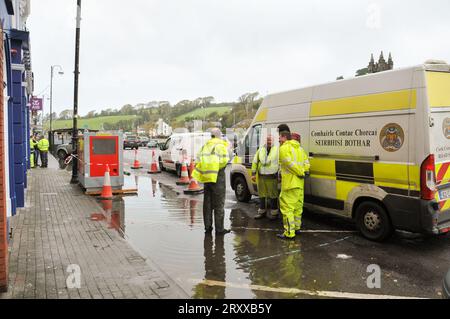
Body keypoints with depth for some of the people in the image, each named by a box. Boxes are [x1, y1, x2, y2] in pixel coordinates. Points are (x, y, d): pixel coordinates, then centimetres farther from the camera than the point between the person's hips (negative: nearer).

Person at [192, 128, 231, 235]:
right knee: (219, 203, 1)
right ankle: (219, 228, 4)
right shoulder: (221, 145, -7)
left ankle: (208, 226, 19)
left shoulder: (205, 146, 11)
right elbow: (224, 160, -18)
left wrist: (204, 170, 6)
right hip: (217, 176, -6)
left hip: (206, 176, 6)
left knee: (207, 202, 13)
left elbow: (199, 159, 5)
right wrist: (219, 167, -2)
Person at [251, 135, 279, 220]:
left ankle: (274, 212, 12)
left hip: (272, 177, -4)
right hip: (261, 176, 4)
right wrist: (253, 174, 9)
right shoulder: (260, 150, 10)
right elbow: (255, 162, 13)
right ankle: (262, 211, 23)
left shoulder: (277, 149, 0)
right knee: (262, 195, 11)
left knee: (273, 195, 0)